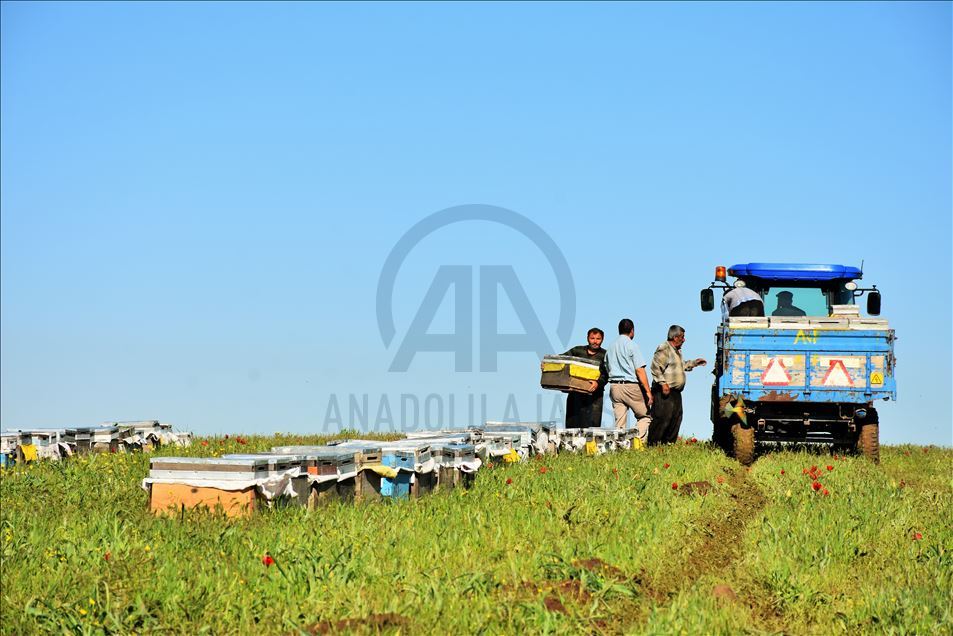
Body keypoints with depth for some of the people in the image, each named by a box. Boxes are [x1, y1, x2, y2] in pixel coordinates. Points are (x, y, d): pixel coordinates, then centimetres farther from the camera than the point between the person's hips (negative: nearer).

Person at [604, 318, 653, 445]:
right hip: (631, 386, -6)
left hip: (614, 386, 6)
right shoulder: (632, 345, -6)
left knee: (619, 421, 6)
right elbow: (639, 370, -11)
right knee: (646, 416, 4)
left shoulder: (610, 348, 14)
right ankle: (638, 441, -11)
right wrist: (648, 391, -10)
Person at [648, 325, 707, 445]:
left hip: (675, 392, 10)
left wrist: (694, 363, 30)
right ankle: (653, 443, -9)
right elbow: (655, 368, -21)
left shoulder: (677, 351, 20)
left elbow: (682, 365, 37)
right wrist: (663, 383, -25)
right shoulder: (664, 349, -13)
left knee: (676, 418, 11)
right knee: (662, 418, -12)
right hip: (664, 391, -10)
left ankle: (669, 442, 19)